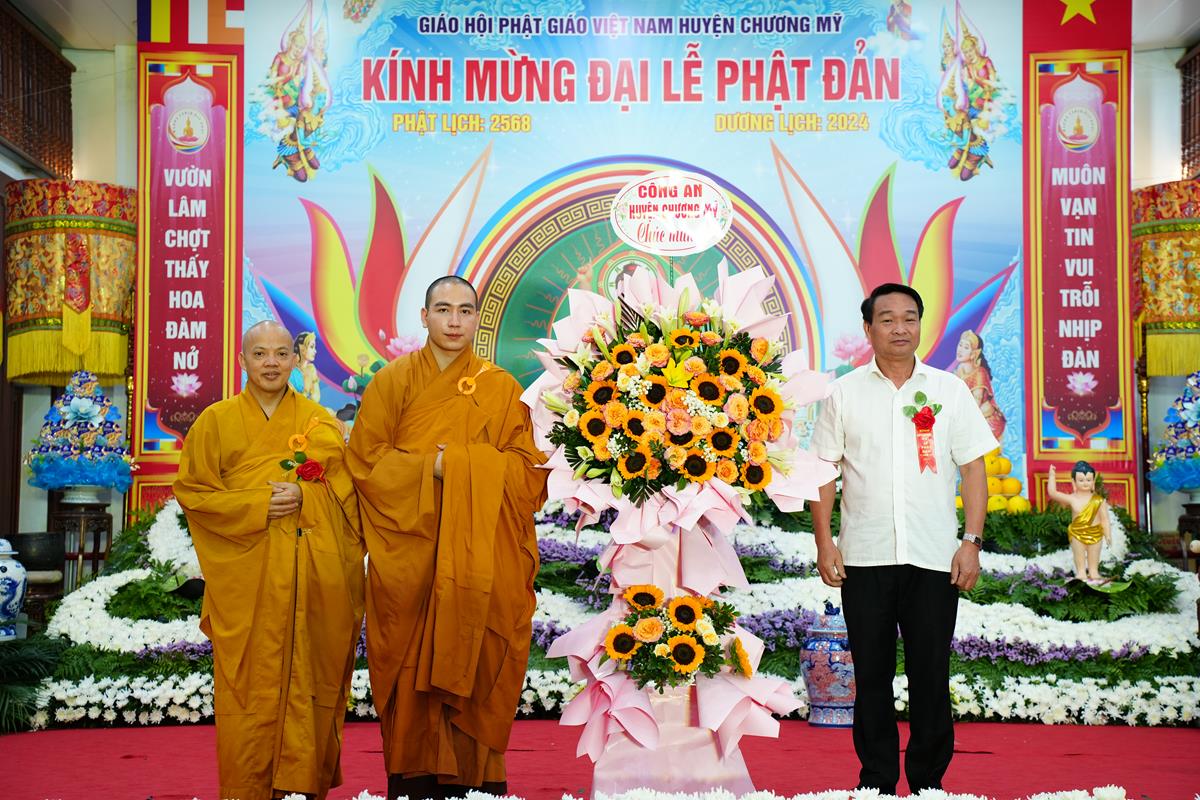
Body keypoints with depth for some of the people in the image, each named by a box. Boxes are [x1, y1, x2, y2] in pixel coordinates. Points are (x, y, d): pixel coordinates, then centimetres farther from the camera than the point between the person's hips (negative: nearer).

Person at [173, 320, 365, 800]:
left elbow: (343, 487, 10)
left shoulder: (319, 421, 12)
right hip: (247, 580, -1)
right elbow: (192, 491, 2)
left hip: (314, 577, 2)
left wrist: (302, 497, -9)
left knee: (310, 680, 1)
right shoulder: (217, 420, 7)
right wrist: (257, 506, -11)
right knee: (250, 684, -3)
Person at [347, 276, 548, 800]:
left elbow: (525, 468, 1)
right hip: (409, 555, 0)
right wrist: (429, 468, -12)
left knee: (474, 666, -1)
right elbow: (366, 459, 1)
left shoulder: (501, 388, 8)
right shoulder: (392, 380, 6)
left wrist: (453, 462, -11)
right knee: (413, 665, -1)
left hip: (480, 559, 0)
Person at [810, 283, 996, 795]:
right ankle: (876, 780, 19)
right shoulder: (844, 393, 6)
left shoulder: (949, 390, 6)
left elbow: (973, 468, 5)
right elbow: (824, 470, 6)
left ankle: (928, 780, 18)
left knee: (931, 675, 4)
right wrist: (824, 541, -2)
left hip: (934, 559, 0)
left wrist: (972, 542, -3)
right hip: (864, 558, 0)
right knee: (871, 675, 7)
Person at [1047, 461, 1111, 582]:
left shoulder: (1099, 500, -10)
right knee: (1079, 559, 13)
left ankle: (1094, 573, 32)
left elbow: (1104, 519, -5)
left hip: (1095, 535, 0)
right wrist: (1052, 476, -21)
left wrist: (1108, 535, -4)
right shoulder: (1072, 499, -11)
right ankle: (1081, 573, 27)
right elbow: (1052, 493, -17)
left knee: (1094, 560, 16)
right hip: (1077, 534, 0)